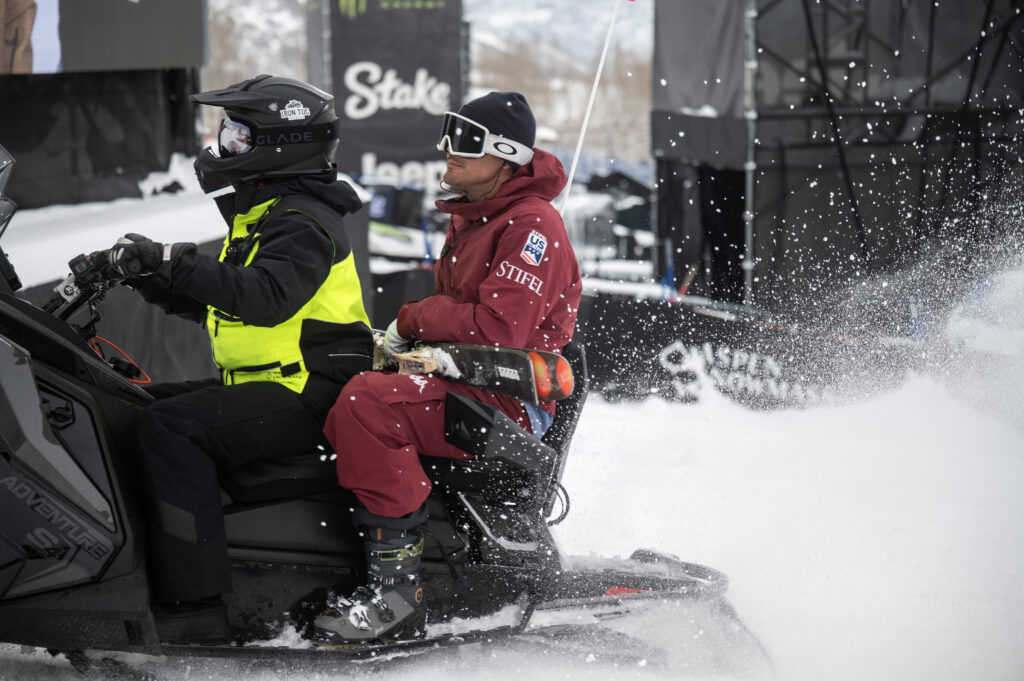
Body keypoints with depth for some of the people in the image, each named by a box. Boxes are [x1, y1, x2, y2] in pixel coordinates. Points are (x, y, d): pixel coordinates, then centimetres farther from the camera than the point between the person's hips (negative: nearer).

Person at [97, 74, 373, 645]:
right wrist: (149, 277, 10)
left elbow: (266, 297, -31)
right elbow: (222, 302, 24)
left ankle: (194, 607, -35)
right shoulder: (262, 215, 20)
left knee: (170, 427, -28)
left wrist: (175, 265, -34)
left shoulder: (302, 224, -13)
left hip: (304, 397, -11)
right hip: (264, 385, 11)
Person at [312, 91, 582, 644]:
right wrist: (399, 341, 6)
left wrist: (413, 318, -10)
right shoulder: (469, 218, 18)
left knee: (366, 402, -32)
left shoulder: (530, 226, -14)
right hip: (461, 376, 11)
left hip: (512, 397, -11)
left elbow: (496, 329, -24)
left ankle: (395, 586, -33)